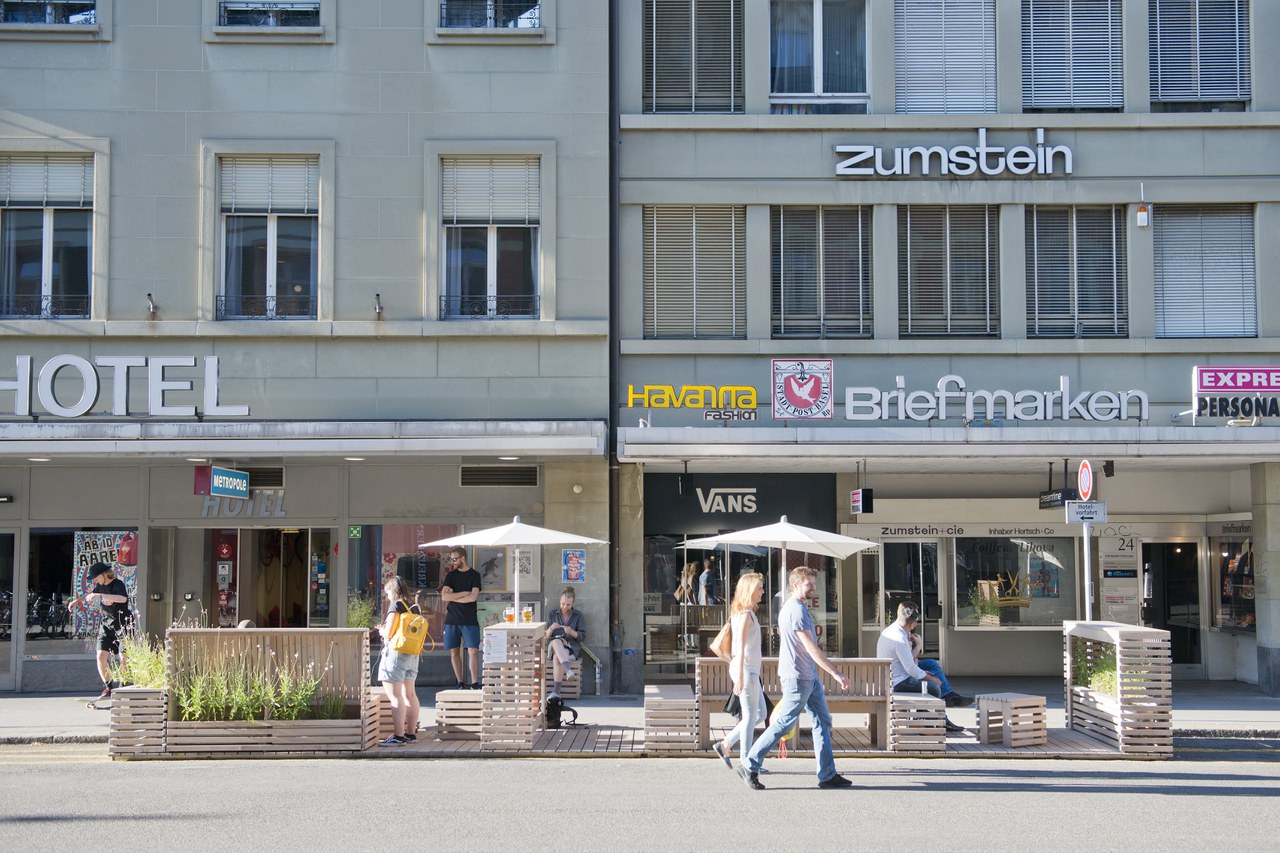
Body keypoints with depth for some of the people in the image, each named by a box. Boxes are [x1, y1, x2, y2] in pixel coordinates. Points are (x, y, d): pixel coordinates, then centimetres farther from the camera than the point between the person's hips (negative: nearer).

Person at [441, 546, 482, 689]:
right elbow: (444, 596, -3)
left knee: (473, 651, -9)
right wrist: (464, 593, -8)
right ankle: (460, 682, 12)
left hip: (469, 620, -3)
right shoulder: (450, 575, 10)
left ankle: (474, 683, -9)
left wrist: (452, 597, -5)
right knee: (454, 652, 4)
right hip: (452, 620, 3)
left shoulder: (474, 575, 1)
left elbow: (473, 597, -12)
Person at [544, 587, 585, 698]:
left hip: (571, 648, -1)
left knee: (557, 657, -36)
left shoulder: (578, 615, 12)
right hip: (553, 646, 1)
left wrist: (571, 632, -15)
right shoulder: (553, 615, 17)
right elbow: (546, 636, 11)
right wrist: (551, 628, -11)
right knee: (556, 641, -38)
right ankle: (568, 669, -58)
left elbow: (582, 635, 5)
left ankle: (556, 691, -38)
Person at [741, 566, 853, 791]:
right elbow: (810, 648, -22)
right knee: (783, 724, -5)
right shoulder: (796, 610, -17)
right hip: (798, 678, -10)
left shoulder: (793, 608, 15)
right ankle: (749, 766, 4)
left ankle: (827, 774, 9)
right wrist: (836, 674, -21)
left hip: (810, 677, 10)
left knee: (822, 721, 8)